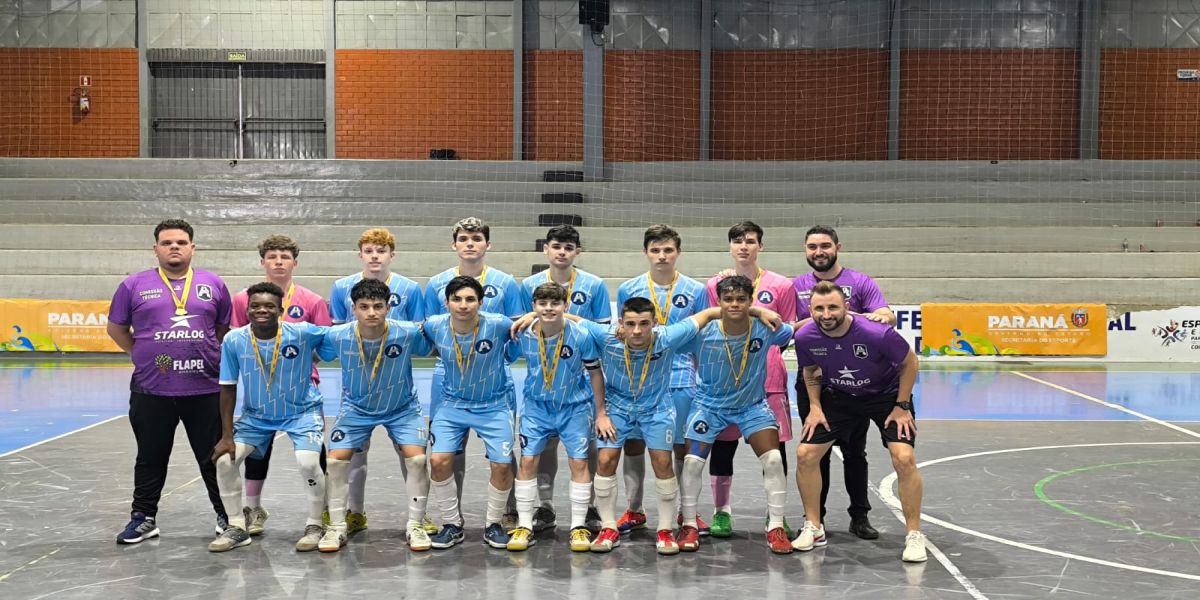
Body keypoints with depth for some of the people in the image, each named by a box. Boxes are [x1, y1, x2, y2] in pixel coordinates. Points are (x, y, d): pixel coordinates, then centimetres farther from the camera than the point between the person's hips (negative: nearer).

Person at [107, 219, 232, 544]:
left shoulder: (213, 284, 6)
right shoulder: (135, 285, 3)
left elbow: (226, 327, 16)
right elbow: (116, 328, 11)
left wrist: (213, 355, 6)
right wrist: (141, 354, 4)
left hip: (205, 389, 0)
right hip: (151, 390, 0)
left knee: (214, 456, 9)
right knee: (151, 457, 12)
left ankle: (226, 515, 22)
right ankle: (143, 518, 25)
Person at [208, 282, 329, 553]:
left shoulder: (302, 333, -23)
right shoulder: (233, 341, -17)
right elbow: (228, 388, -8)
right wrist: (227, 435, -8)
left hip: (302, 411, -3)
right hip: (255, 415, 3)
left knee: (308, 463, -22)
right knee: (225, 460, -7)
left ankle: (315, 525, 4)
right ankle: (237, 527, 14)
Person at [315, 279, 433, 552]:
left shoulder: (409, 333, -25)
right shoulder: (337, 337, -23)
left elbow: (431, 349, -5)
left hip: (402, 408, -1)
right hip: (356, 408, 1)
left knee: (416, 458, -15)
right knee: (336, 460, -8)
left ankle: (415, 525, 3)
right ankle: (337, 527, 10)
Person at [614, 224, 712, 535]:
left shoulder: (696, 291, 3)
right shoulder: (628, 290, 5)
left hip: (681, 380, -1)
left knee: (683, 447, 4)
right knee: (633, 444, 6)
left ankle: (687, 512, 18)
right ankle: (633, 511, 19)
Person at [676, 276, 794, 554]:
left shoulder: (765, 330, -20)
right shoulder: (702, 334, -24)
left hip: (752, 405, 1)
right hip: (710, 404, -1)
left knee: (774, 460, -9)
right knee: (692, 462, -4)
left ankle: (776, 527, 7)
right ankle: (689, 525, 16)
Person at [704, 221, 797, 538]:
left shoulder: (781, 285, 3)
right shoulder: (715, 284, 6)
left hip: (769, 380, -1)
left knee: (775, 448, 2)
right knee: (722, 446, 4)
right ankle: (722, 513, 16)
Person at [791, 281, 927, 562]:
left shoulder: (878, 333, -32)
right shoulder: (805, 337, -20)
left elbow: (909, 363, -13)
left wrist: (902, 406, -12)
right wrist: (815, 407, -6)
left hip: (886, 395, -3)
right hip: (838, 397, 3)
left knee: (904, 458, -20)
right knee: (805, 454, -6)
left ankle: (914, 535, 0)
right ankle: (813, 528, 13)